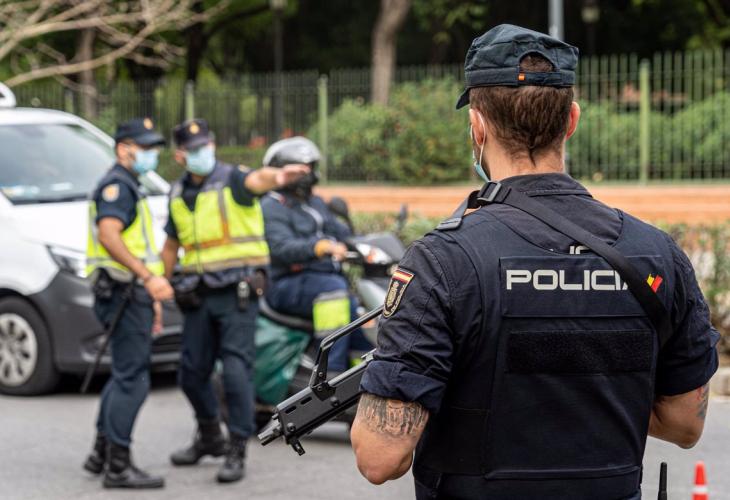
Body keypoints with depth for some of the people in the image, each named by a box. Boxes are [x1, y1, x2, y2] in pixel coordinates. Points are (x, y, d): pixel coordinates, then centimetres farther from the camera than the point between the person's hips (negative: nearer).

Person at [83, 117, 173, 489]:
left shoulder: (127, 187, 23)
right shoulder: (117, 184, -11)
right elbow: (108, 235, -26)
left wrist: (149, 303, 30)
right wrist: (148, 277, -31)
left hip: (133, 294, 11)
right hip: (127, 292, -11)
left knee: (124, 376, 18)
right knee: (131, 380, -10)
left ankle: (101, 453, 25)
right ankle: (118, 467, -8)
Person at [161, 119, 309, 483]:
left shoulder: (231, 179, -8)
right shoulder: (178, 194, 11)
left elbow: (256, 180, -33)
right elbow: (172, 245, 23)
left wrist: (276, 177, -56)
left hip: (237, 290, -6)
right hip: (198, 295, 6)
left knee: (236, 370, -11)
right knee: (192, 373, 12)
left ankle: (236, 451, -2)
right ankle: (209, 437, 35)